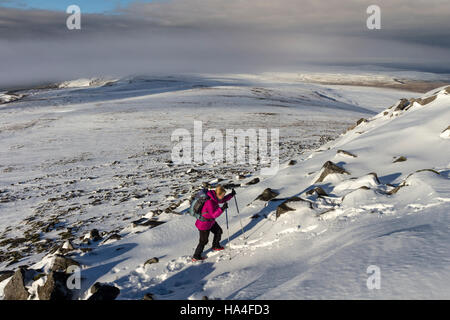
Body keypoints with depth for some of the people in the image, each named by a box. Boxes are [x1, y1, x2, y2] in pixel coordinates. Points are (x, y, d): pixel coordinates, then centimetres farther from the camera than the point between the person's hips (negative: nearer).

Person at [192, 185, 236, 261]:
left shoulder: (214, 197, -6)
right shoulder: (209, 202, -33)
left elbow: (223, 200, 13)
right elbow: (214, 215, -34)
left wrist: (231, 195, 3)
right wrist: (222, 209, -42)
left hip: (211, 221, 9)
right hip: (204, 224, -9)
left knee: (218, 231, 23)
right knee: (203, 241, 5)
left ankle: (216, 246, 47)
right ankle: (196, 257, 22)